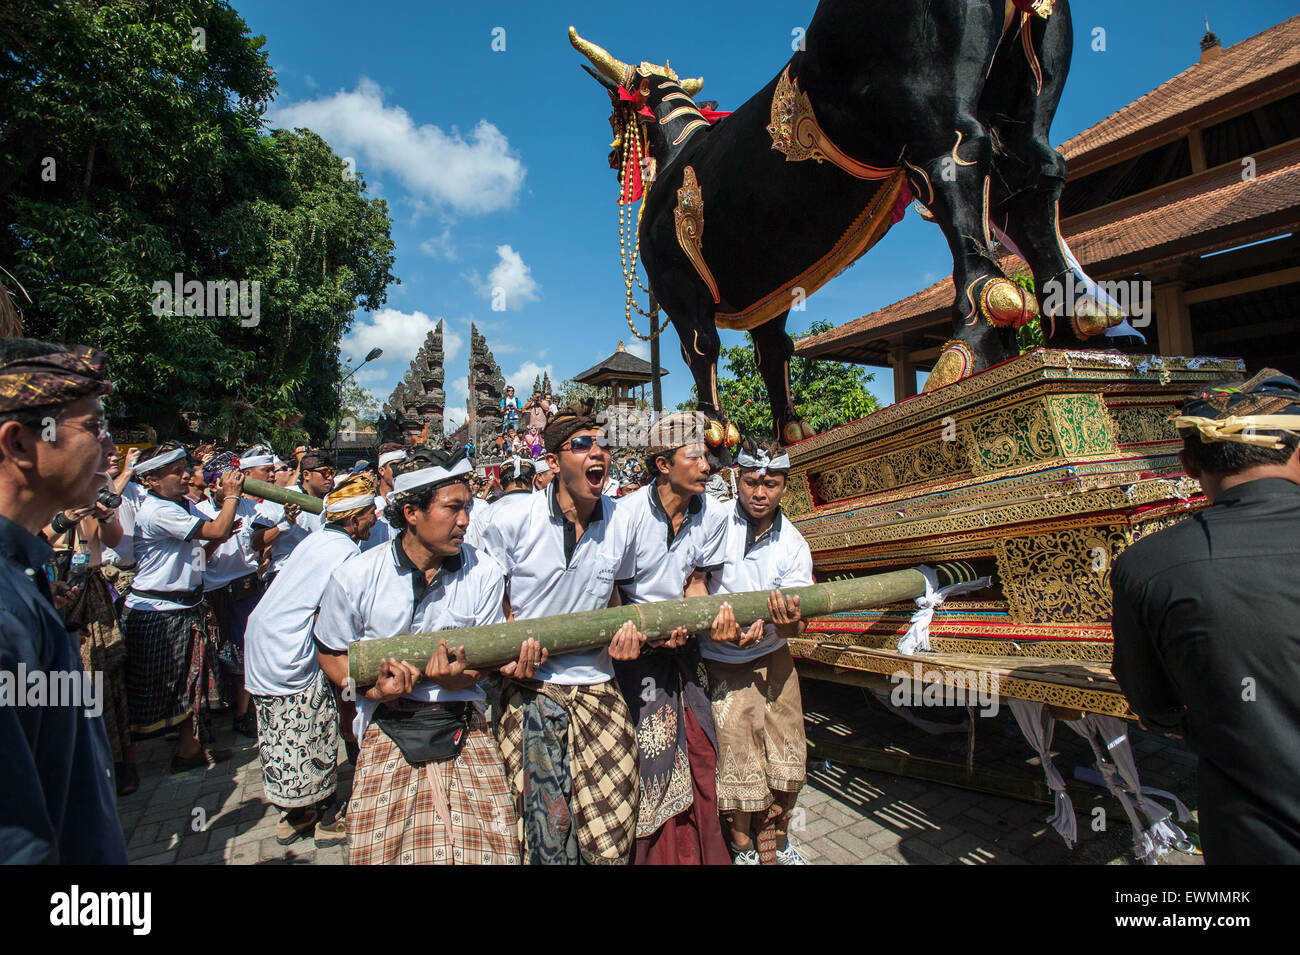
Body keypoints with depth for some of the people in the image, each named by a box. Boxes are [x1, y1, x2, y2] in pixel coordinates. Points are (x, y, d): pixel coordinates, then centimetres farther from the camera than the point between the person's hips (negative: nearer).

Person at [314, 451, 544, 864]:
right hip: (388, 730, 0)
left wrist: (453, 678, -20)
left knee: (486, 850, -10)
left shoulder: (484, 575, -2)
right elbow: (330, 653, 10)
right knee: (378, 852, -7)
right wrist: (373, 689, -9)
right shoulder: (355, 578, -3)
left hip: (464, 728, 0)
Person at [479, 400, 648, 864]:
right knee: (549, 834, -3)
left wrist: (622, 629, 0)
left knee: (612, 836, 3)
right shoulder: (512, 518, -8)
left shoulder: (619, 525, 2)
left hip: (597, 686, 3)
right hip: (530, 687, -2)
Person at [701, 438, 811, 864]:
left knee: (787, 757, 11)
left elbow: (797, 624, -7)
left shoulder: (793, 544, -5)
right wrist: (720, 630, -28)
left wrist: (788, 622, -30)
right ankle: (742, 848, 32)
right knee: (738, 764, 4)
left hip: (774, 658, 4)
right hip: (723, 663, -3)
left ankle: (779, 838, 39)